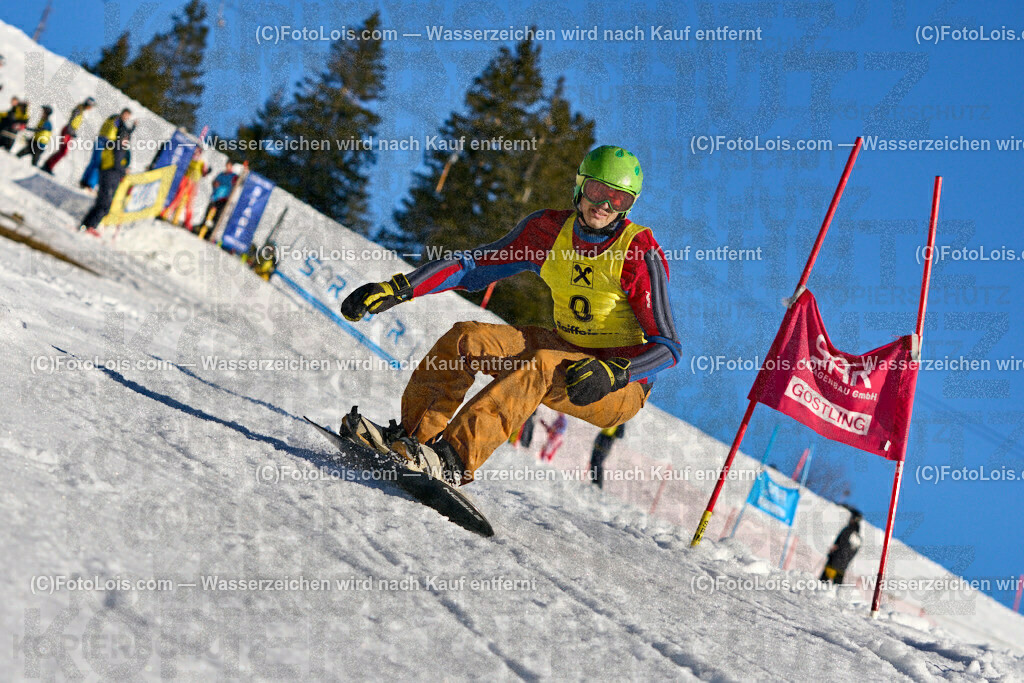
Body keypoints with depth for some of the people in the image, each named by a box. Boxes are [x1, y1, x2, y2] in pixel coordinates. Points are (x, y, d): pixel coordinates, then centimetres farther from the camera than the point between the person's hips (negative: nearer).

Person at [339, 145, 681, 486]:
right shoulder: (548, 229, -4)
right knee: (466, 338, -12)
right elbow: (473, 266, -1)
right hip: (567, 350, 6)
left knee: (539, 367, -35)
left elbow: (667, 347, -18)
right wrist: (396, 289, -12)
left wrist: (613, 373, -37)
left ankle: (454, 461, -42)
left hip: (623, 387, -6)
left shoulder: (642, 254, -19)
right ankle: (413, 436, -13)